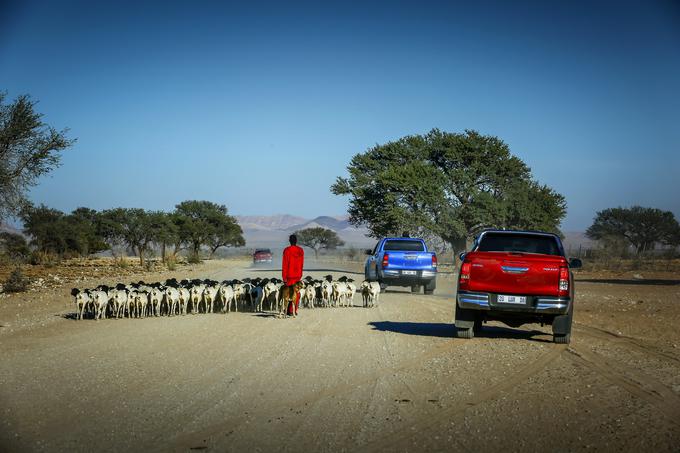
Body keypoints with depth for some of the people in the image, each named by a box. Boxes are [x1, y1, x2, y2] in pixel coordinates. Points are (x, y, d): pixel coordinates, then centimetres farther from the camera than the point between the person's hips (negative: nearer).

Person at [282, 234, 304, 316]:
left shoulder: (287, 250, -10)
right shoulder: (301, 250, 4)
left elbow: (285, 264, -11)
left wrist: (284, 277, -8)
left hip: (289, 275, -4)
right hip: (298, 275, 4)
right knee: (297, 293, 11)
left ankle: (290, 311, -3)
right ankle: (295, 310, 13)